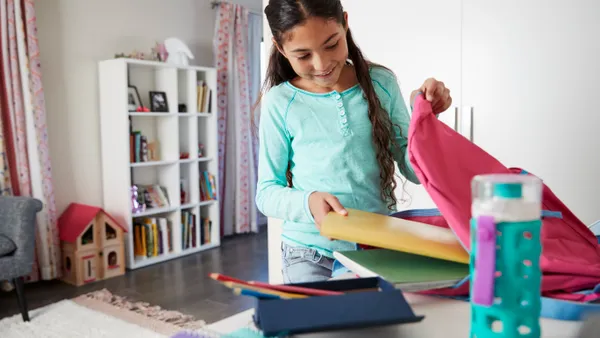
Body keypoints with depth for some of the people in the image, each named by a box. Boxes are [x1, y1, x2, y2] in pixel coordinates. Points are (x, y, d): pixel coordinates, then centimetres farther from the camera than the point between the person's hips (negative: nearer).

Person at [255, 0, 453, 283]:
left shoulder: (382, 83, 0)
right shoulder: (280, 103, -5)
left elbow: (415, 171, 3)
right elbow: (267, 193, -1)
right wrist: (307, 202, -20)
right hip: (312, 254, -2)